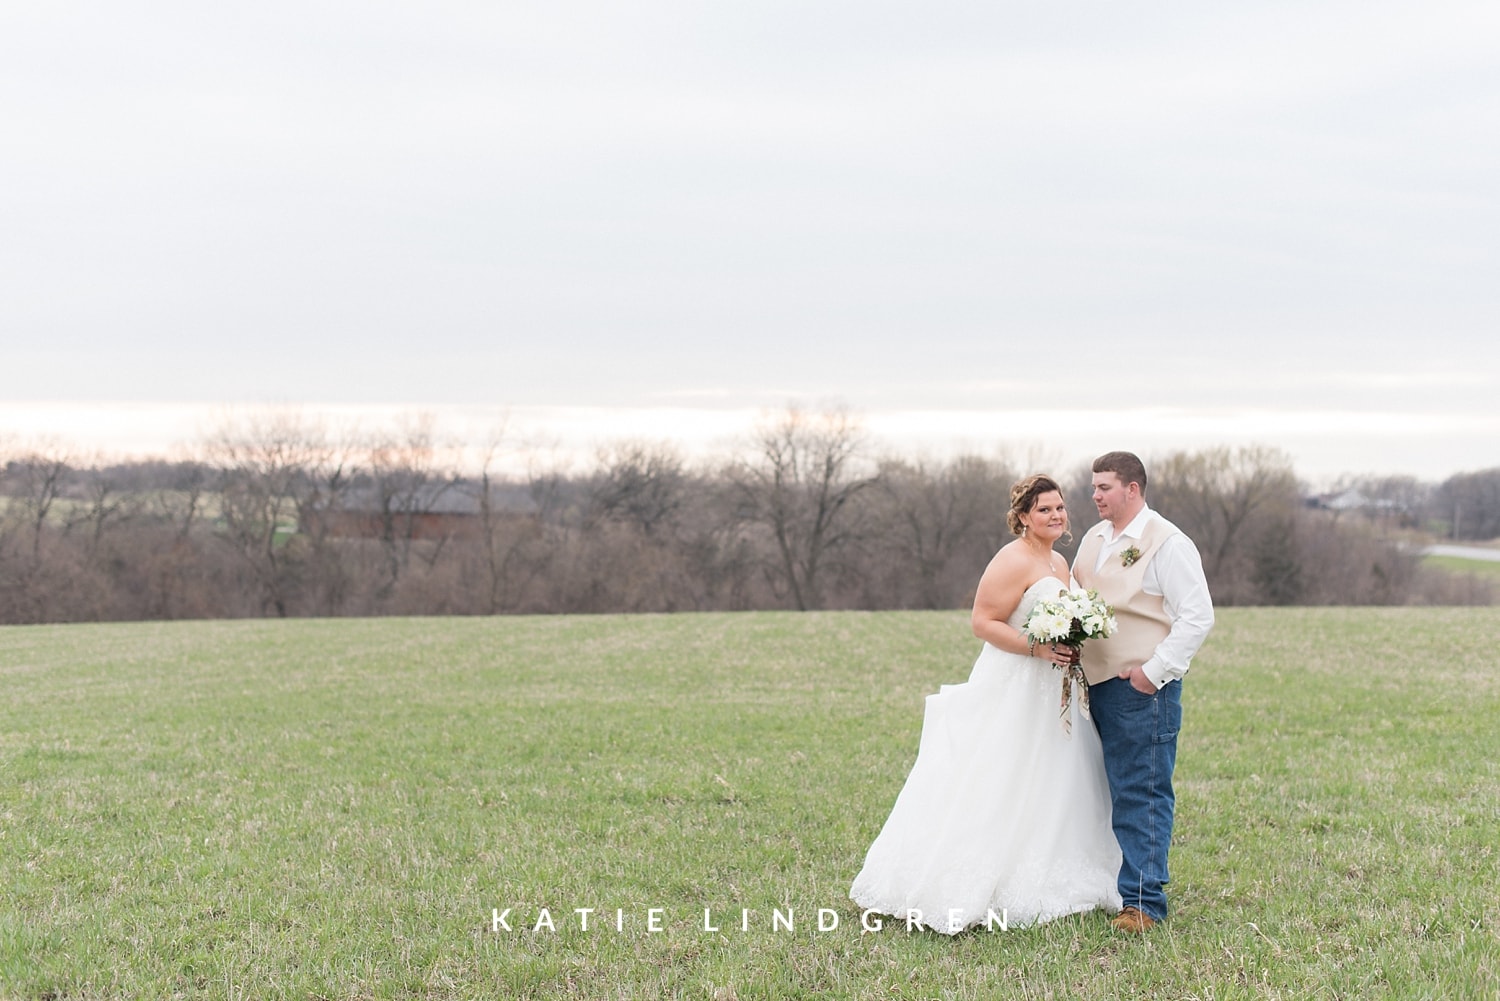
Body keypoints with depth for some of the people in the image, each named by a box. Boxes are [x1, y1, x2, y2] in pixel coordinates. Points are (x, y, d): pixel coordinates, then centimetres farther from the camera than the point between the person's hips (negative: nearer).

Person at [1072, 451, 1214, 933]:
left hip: (1143, 689, -8)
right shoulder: (1094, 539, 15)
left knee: (1143, 794, -6)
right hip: (1096, 684, 8)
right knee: (1112, 792, 12)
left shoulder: (1167, 543, -9)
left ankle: (1142, 902, -4)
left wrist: (1154, 671, -16)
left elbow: (1198, 616, -13)